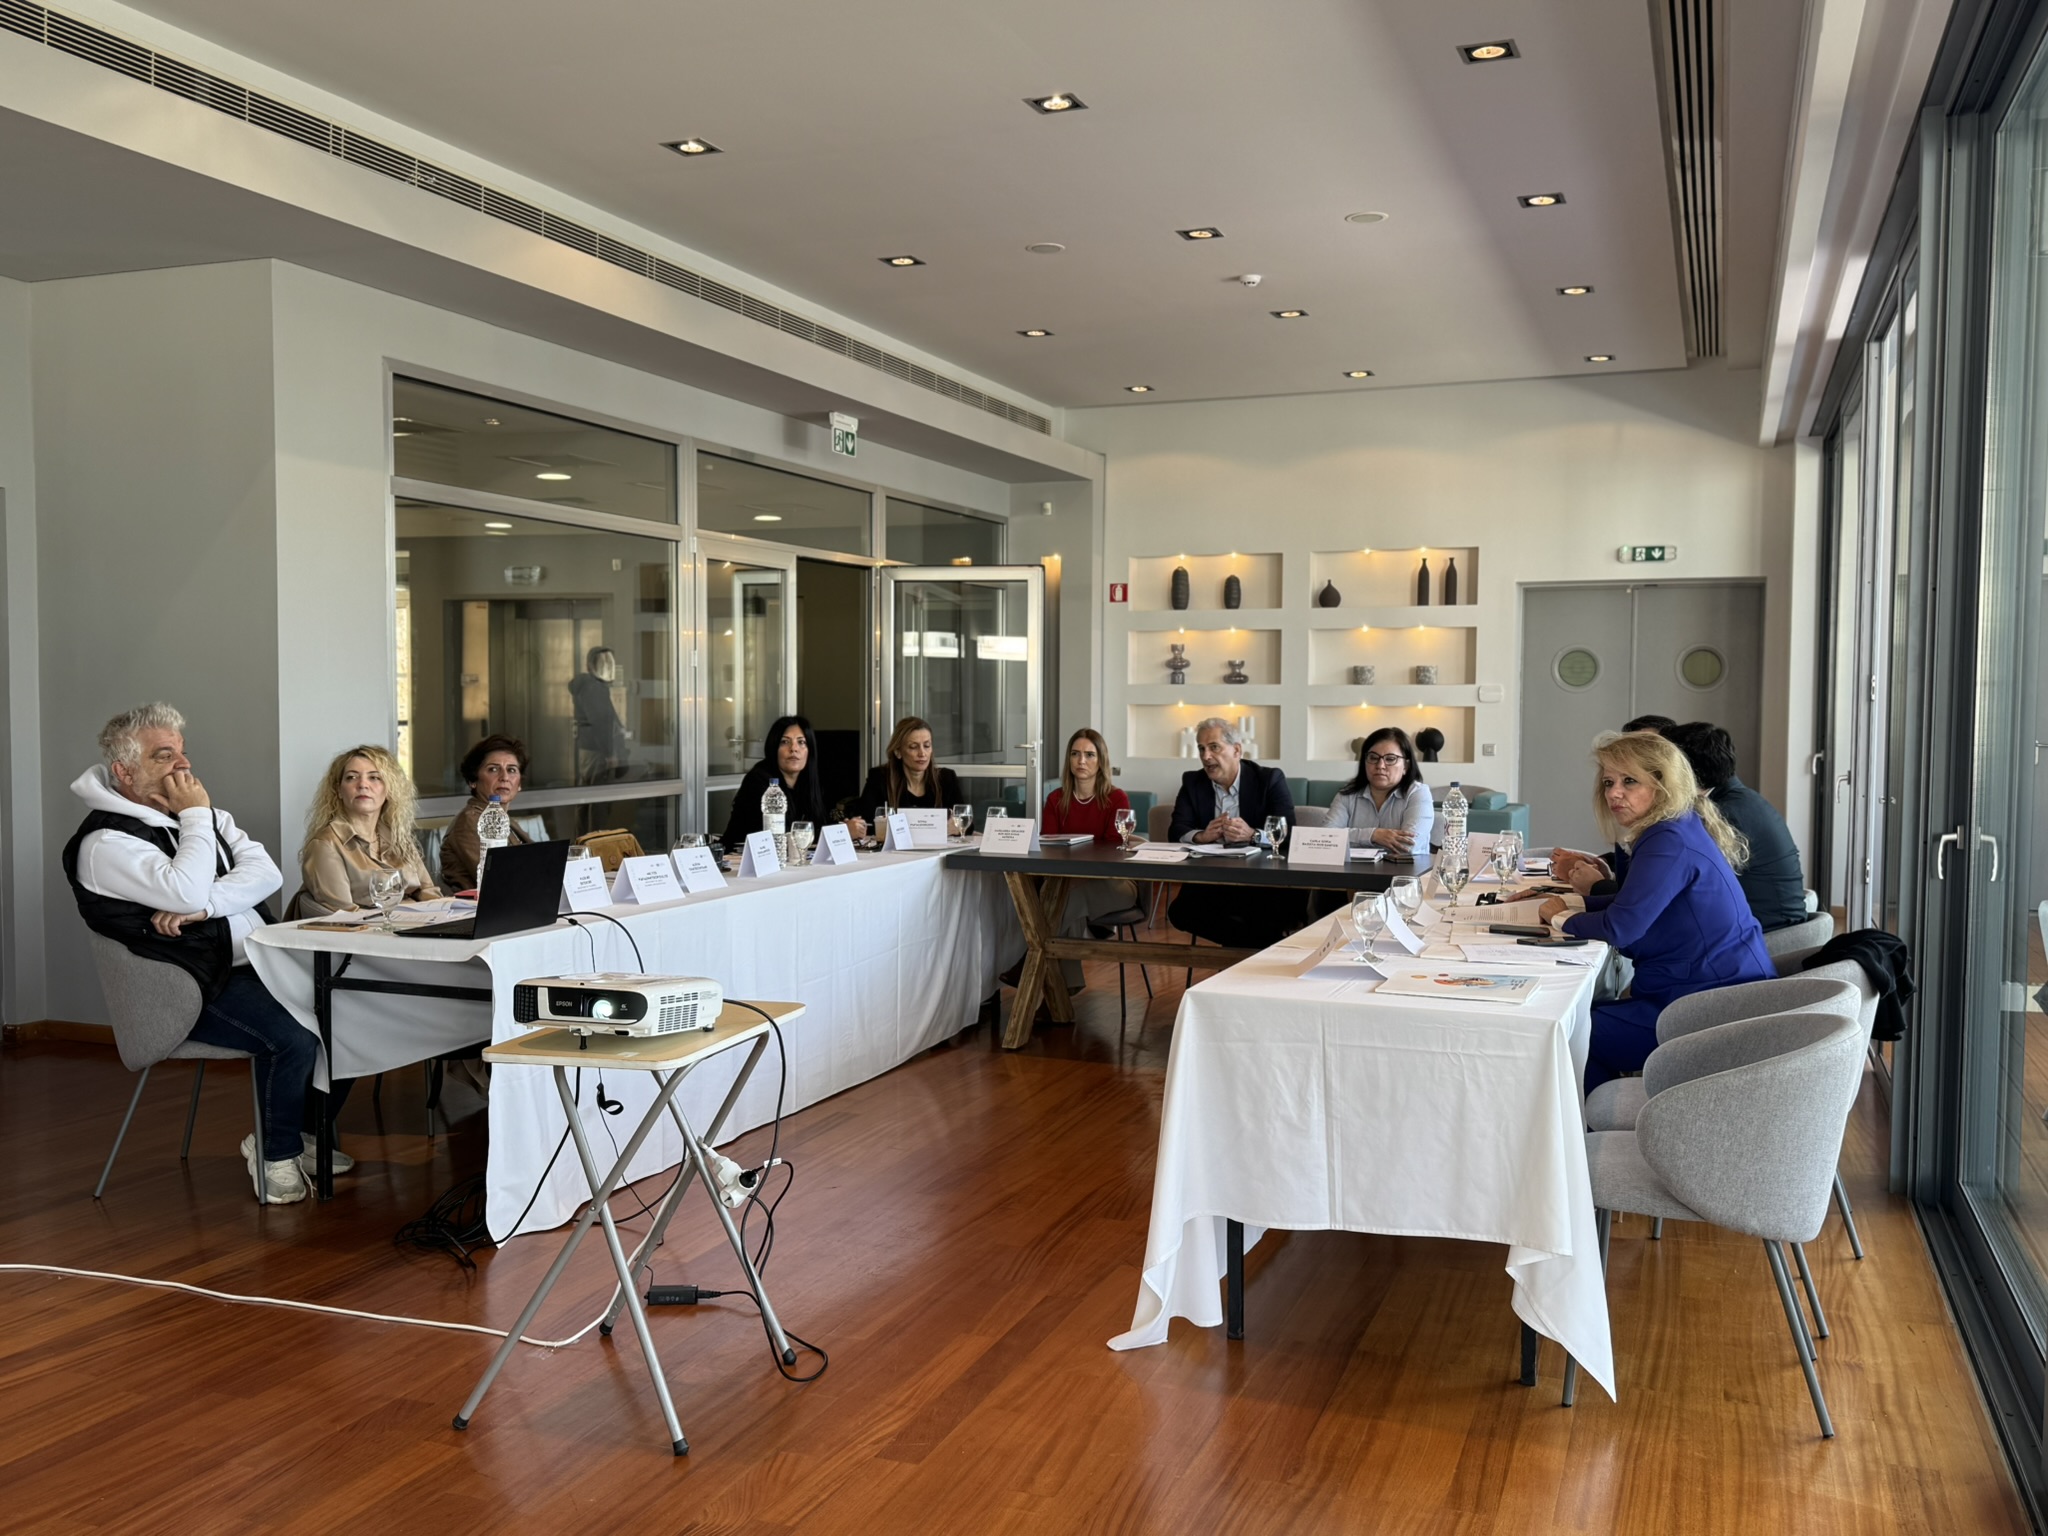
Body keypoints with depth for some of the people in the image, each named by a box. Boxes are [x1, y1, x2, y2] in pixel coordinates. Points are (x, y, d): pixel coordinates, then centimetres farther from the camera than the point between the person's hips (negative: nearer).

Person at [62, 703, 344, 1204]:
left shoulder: (203, 814, 16)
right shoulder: (105, 843, -9)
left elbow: (266, 873, 2)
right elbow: (187, 893, -24)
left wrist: (204, 905, -16)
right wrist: (195, 817, -11)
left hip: (257, 961, 8)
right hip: (197, 989, -8)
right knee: (294, 1038, -28)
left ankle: (310, 1132, 10)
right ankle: (276, 1154, -2)